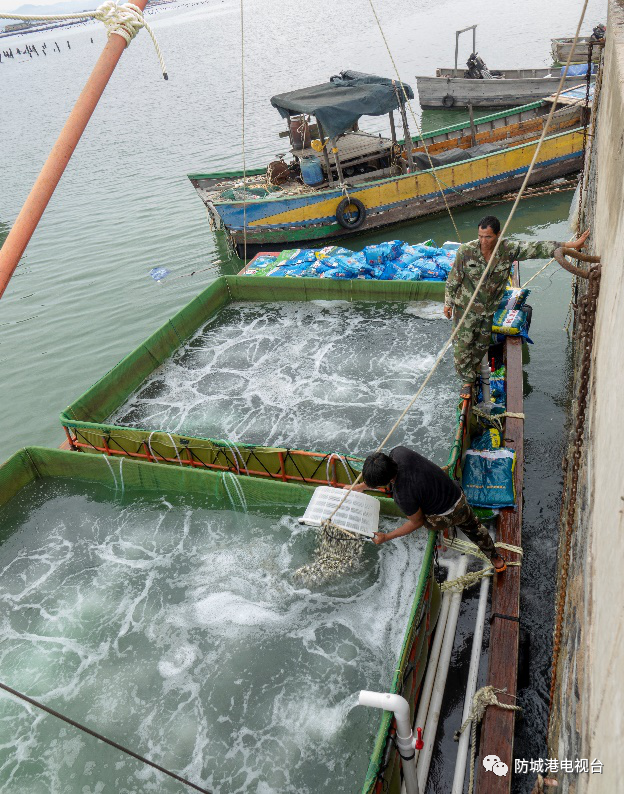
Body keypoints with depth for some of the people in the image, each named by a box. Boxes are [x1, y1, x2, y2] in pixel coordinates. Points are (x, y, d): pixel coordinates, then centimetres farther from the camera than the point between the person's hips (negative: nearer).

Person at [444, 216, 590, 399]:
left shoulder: (509, 249, -16)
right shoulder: (466, 251, -20)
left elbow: (537, 249, -14)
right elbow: (454, 279, -10)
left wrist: (571, 245, -17)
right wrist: (448, 303, -3)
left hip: (490, 308, 3)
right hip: (466, 307, -3)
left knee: (483, 342, 19)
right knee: (463, 343, -2)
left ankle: (473, 366, 48)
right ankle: (467, 380, 15)